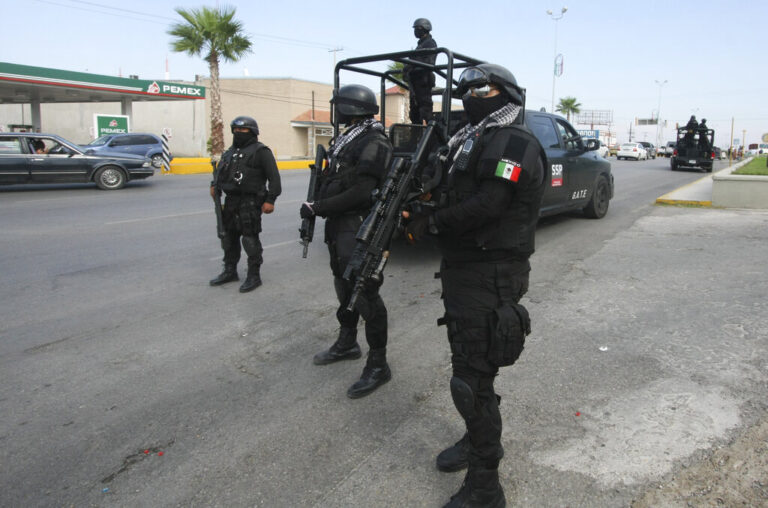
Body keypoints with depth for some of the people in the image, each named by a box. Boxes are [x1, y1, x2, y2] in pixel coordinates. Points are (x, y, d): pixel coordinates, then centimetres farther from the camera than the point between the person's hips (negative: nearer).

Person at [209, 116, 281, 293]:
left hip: (250, 202, -8)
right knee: (229, 237, 15)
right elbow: (220, 170, 27)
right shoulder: (230, 152, 19)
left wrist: (270, 200, -17)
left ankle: (254, 276, 5)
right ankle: (230, 271, 30)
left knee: (250, 239, -6)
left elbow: (273, 177, -11)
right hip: (231, 201, 8)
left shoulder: (260, 151, -6)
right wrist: (214, 185, 7)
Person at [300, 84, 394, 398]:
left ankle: (378, 366, 4)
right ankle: (346, 343, 39)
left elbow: (360, 192, -23)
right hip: (340, 226, 10)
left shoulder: (373, 143, -16)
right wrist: (319, 208, 8)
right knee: (344, 286, 20)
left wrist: (317, 208, -19)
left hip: (359, 229, -10)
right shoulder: (347, 140, 16)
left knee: (365, 294, -7)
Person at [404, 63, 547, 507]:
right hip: (461, 270, 10)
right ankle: (478, 440, 44)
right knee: (466, 365, 22)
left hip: (490, 276, -10)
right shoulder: (473, 141, 19)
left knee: (473, 380, -6)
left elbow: (486, 204, -23)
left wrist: (431, 223, -14)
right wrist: (421, 212, -2)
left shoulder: (515, 143, -12)